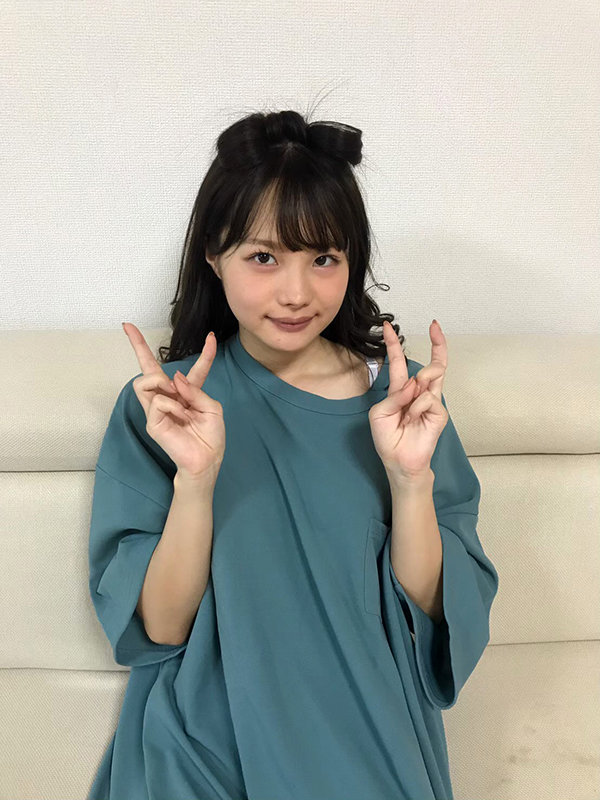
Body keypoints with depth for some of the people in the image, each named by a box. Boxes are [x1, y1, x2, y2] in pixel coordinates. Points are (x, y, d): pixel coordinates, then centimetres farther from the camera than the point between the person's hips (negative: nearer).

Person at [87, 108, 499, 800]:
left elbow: (428, 610, -4)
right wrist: (195, 478, -24)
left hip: (370, 741, 2)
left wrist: (411, 477, -20)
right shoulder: (161, 405, -5)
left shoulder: (399, 391, -3)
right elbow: (159, 628, -9)